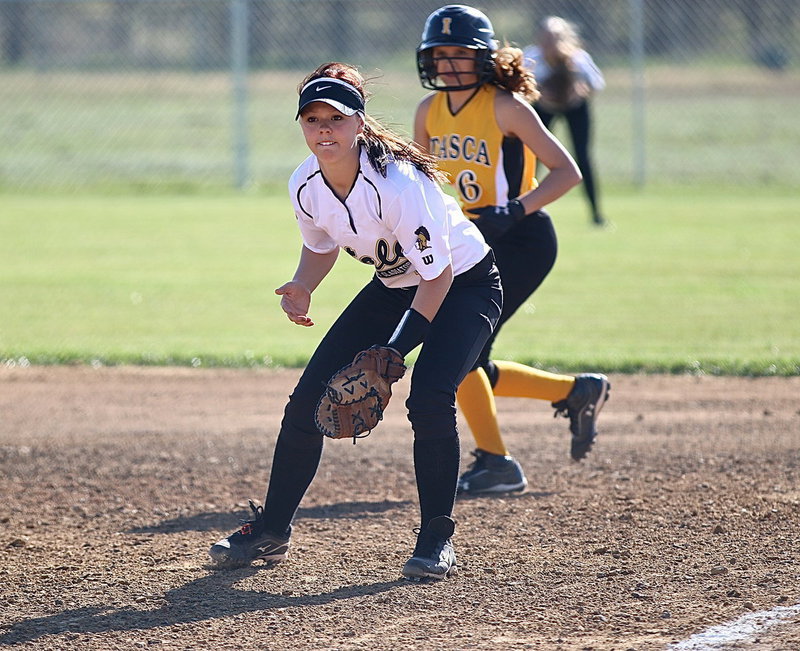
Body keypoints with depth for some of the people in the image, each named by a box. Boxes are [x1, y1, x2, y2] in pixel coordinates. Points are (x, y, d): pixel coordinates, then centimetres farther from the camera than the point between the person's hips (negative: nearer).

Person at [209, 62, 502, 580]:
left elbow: (437, 275, -27)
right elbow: (320, 246, 7)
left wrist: (390, 356, -28)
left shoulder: (397, 183, -34)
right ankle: (271, 532, 17)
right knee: (308, 400, -1)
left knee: (429, 399, -28)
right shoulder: (305, 186, -14)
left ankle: (437, 540, -11)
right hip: (393, 288, 6)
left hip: (463, 284, -6)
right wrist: (301, 288, -15)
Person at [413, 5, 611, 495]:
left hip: (522, 242, -8)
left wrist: (514, 211, -28)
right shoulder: (430, 111, 4)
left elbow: (567, 171, -16)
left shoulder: (506, 108, -15)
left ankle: (496, 464, -3)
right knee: (465, 368, 8)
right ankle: (577, 391, 24)